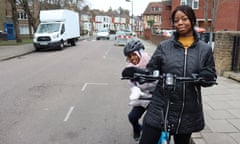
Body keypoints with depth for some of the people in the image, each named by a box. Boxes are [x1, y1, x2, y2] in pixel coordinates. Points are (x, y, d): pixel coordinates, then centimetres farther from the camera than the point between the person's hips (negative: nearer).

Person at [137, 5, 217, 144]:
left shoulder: (205, 49, 1)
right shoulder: (164, 46, -1)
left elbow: (211, 77, 4)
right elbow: (150, 70, -1)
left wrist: (201, 77, -19)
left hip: (188, 112, 2)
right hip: (160, 108, -1)